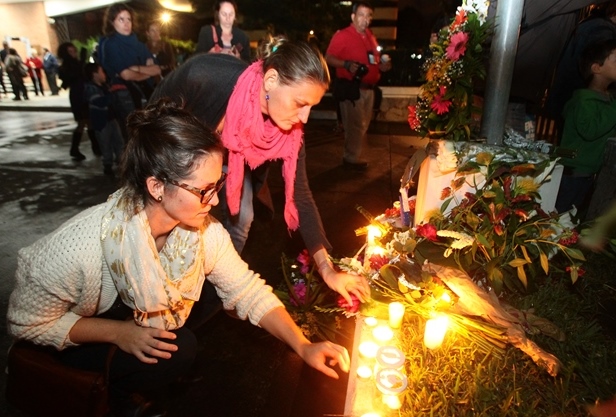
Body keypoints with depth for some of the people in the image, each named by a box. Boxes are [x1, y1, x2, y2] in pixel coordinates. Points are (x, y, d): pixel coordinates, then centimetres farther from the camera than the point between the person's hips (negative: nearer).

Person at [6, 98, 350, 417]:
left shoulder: (202, 229, -26)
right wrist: (120, 332, -28)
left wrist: (304, 346, -25)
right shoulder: (77, 248, -38)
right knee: (179, 351, -25)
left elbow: (248, 290, -17)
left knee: (214, 290, -11)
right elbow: (27, 323, -20)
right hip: (84, 335, -5)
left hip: (149, 322, 5)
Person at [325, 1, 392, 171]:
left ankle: (354, 156, 23)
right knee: (356, 125, -7)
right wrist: (347, 64, -26)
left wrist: (382, 66, 6)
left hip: (368, 88, 8)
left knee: (363, 125, 12)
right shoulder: (342, 35, -6)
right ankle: (352, 159, 6)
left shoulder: (370, 36, 17)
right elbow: (328, 58, -12)